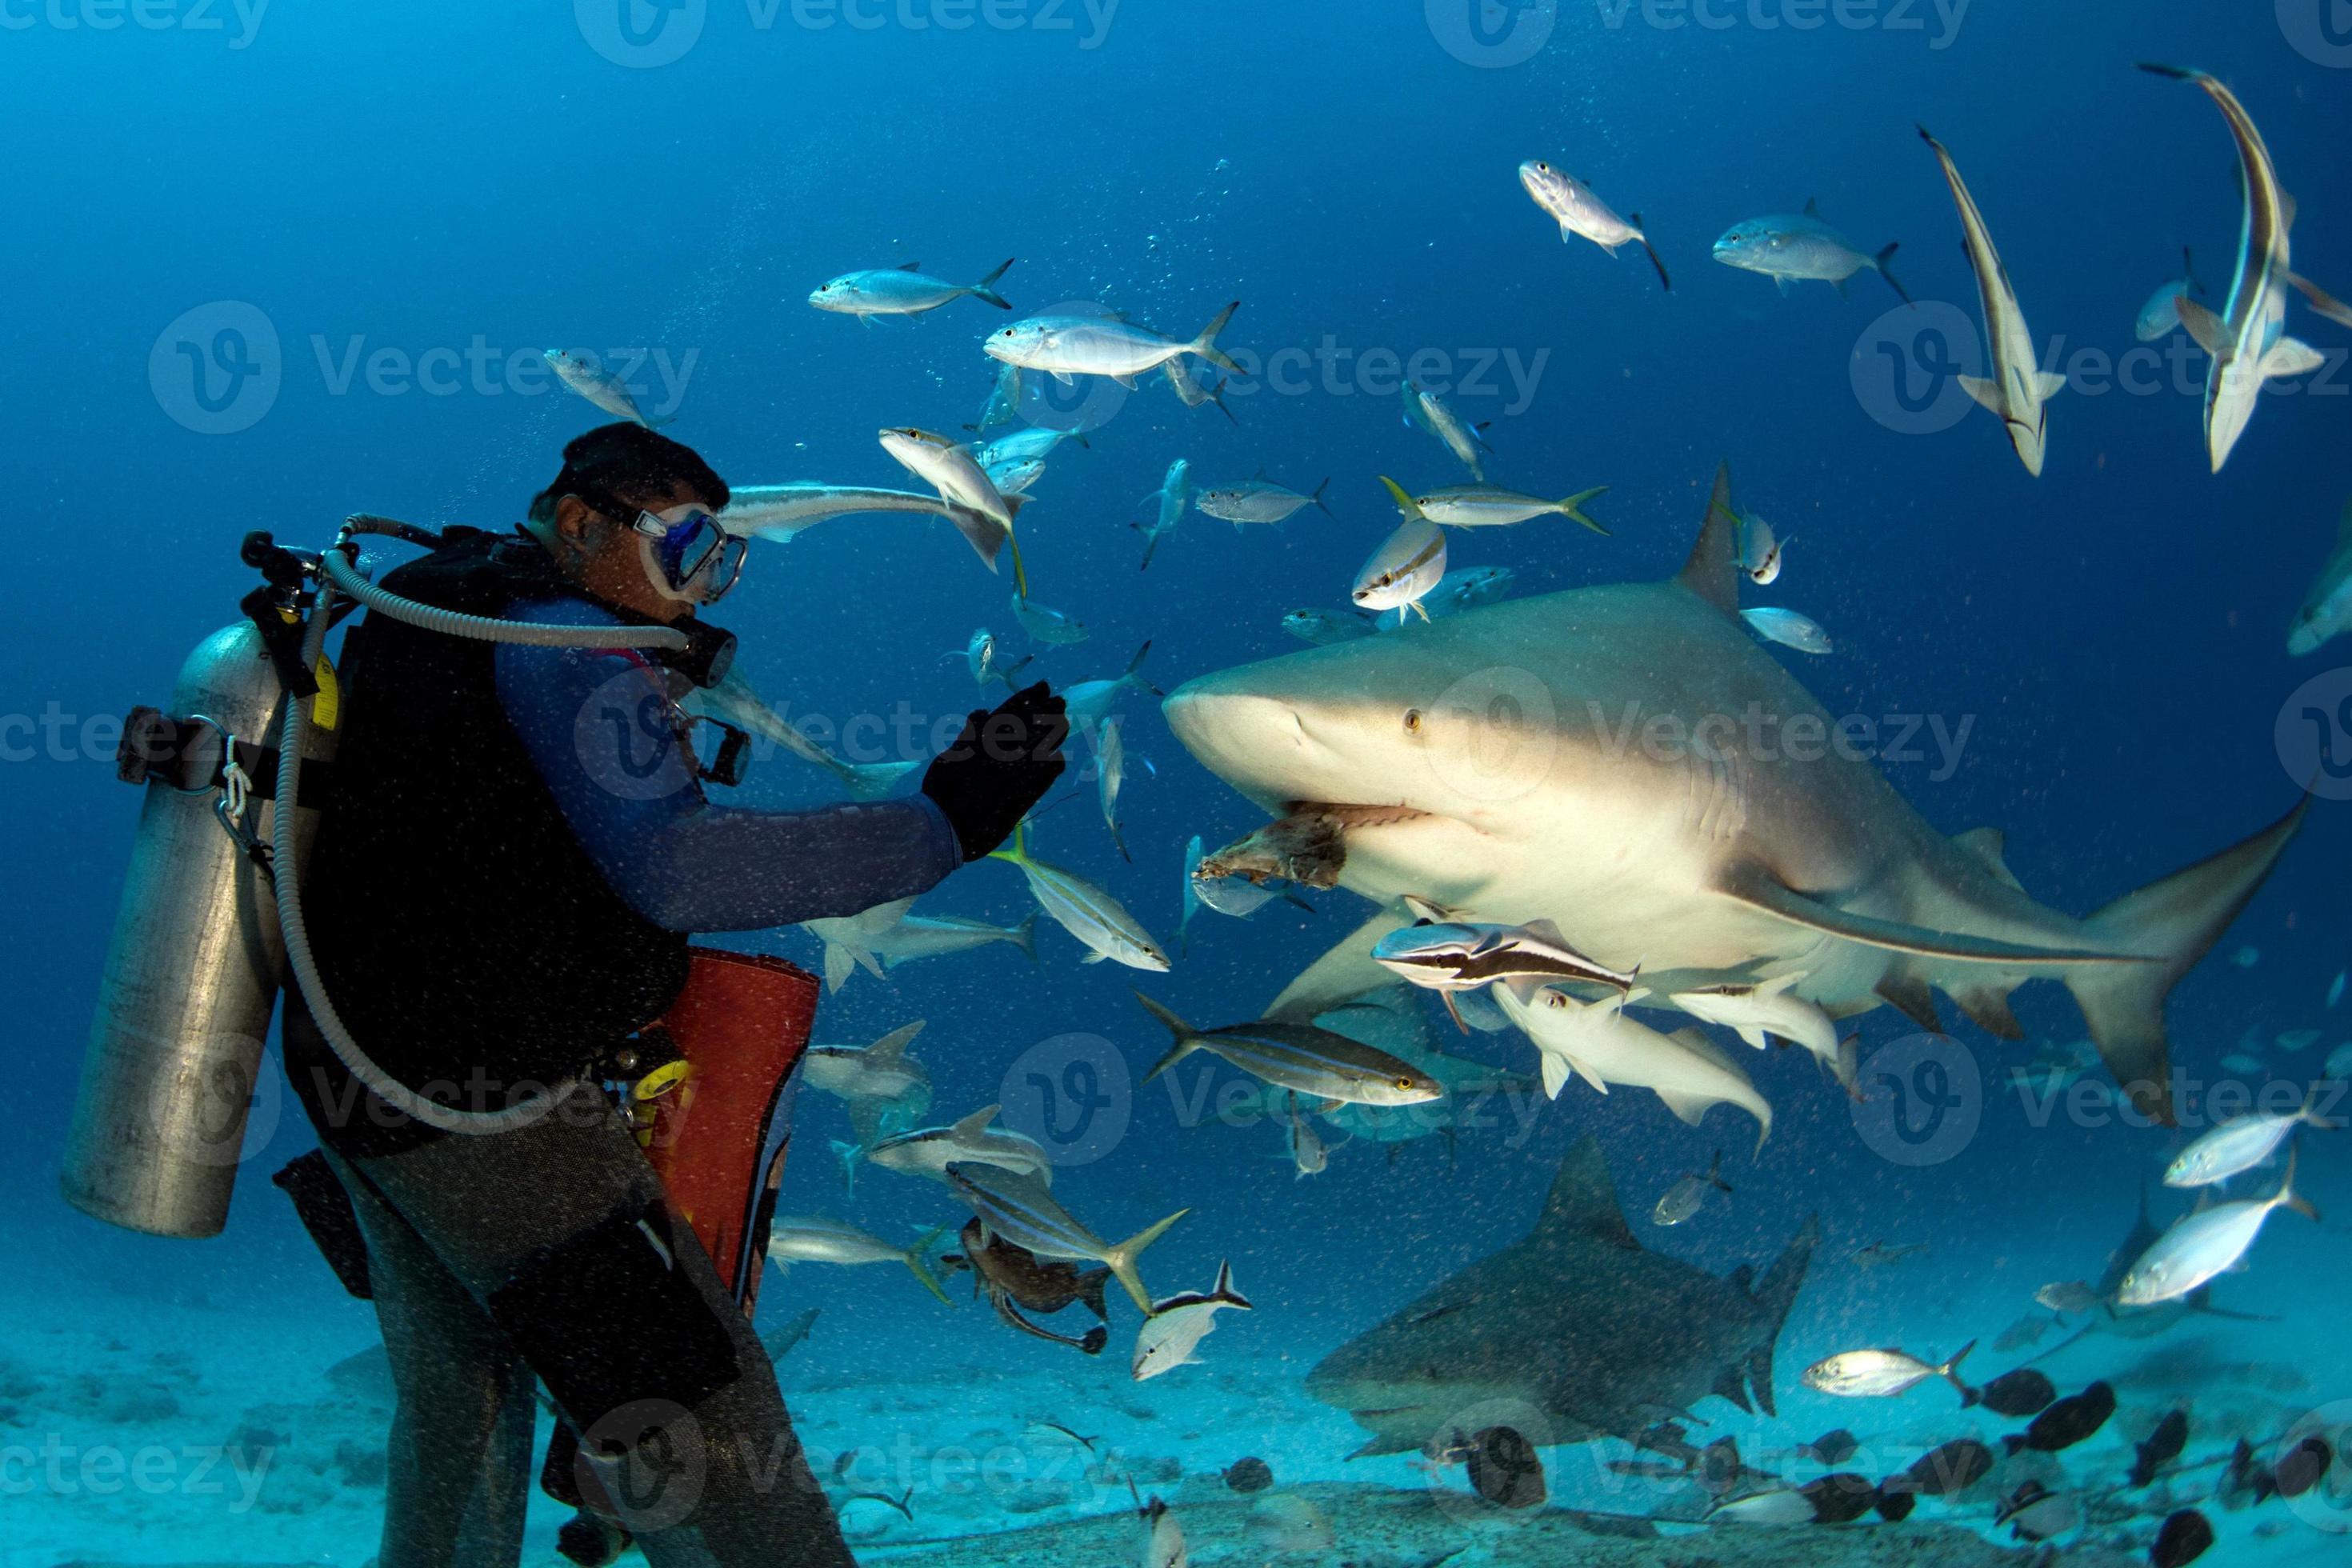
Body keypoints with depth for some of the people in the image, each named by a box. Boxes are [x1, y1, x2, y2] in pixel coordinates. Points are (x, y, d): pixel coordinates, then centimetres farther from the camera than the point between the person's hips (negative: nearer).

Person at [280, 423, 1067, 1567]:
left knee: (456, 1413, 25)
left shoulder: (414, 623, 15)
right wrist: (941, 825, -28)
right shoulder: (568, 646, -14)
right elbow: (678, 866, -29)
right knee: (705, 1426, -8)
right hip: (488, 1098, -10)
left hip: (360, 1083, 10)